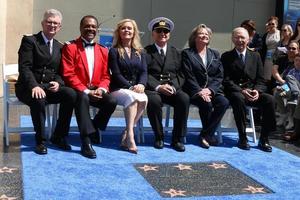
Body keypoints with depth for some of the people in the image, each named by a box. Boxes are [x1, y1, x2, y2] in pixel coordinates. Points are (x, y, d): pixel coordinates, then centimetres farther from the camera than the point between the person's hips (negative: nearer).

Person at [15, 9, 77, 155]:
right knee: (38, 98, -38)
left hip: (50, 87, 5)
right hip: (29, 87, -5)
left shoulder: (59, 47, 16)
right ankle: (40, 141, -20)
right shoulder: (29, 40, -1)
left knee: (71, 94, -24)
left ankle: (58, 136, -10)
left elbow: (60, 71, 13)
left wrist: (58, 82, -11)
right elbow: (24, 67, -12)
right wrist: (34, 86, -28)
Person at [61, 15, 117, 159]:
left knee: (112, 102, -24)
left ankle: (93, 129, 4)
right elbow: (68, 74, -9)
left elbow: (106, 75, 12)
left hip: (96, 91, 4)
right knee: (83, 98, -37)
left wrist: (101, 89, -11)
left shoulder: (103, 51, 15)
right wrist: (86, 91, -18)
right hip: (78, 90, -4)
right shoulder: (70, 47, 0)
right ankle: (86, 142, -35)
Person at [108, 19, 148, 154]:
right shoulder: (114, 51, 6)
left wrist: (141, 85, -17)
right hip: (118, 89, -3)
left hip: (136, 88, 3)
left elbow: (144, 72, 5)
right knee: (132, 96, -35)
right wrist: (131, 87, -18)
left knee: (144, 99, -31)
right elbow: (116, 74, -4)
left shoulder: (140, 52, 18)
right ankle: (130, 135, -40)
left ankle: (126, 135, -25)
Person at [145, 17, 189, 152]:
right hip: (152, 89, -3)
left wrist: (172, 87, -12)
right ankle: (159, 137, -16)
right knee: (154, 100, -36)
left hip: (172, 88, 3)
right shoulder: (146, 52, 8)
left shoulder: (175, 53, 18)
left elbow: (180, 75, 9)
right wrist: (158, 87, -19)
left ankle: (177, 139, -17)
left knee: (184, 99, -28)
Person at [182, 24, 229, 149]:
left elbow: (219, 76, 9)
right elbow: (189, 76, -4)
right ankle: (210, 135, -10)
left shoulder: (215, 54, 19)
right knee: (206, 103, -33)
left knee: (224, 102, -26)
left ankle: (205, 135, -15)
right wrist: (199, 91, -18)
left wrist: (210, 89, -9)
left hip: (213, 90, 4)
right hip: (195, 91, -4)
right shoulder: (187, 54, 7)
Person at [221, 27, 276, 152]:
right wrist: (241, 91, -20)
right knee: (239, 99, -38)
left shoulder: (255, 56, 14)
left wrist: (257, 91, -14)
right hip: (234, 92, -3)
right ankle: (242, 138, -27)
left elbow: (260, 80, 8)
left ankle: (264, 139, -17)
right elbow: (226, 80, -5)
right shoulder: (226, 57, 5)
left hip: (253, 92, 3)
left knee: (269, 100, -26)